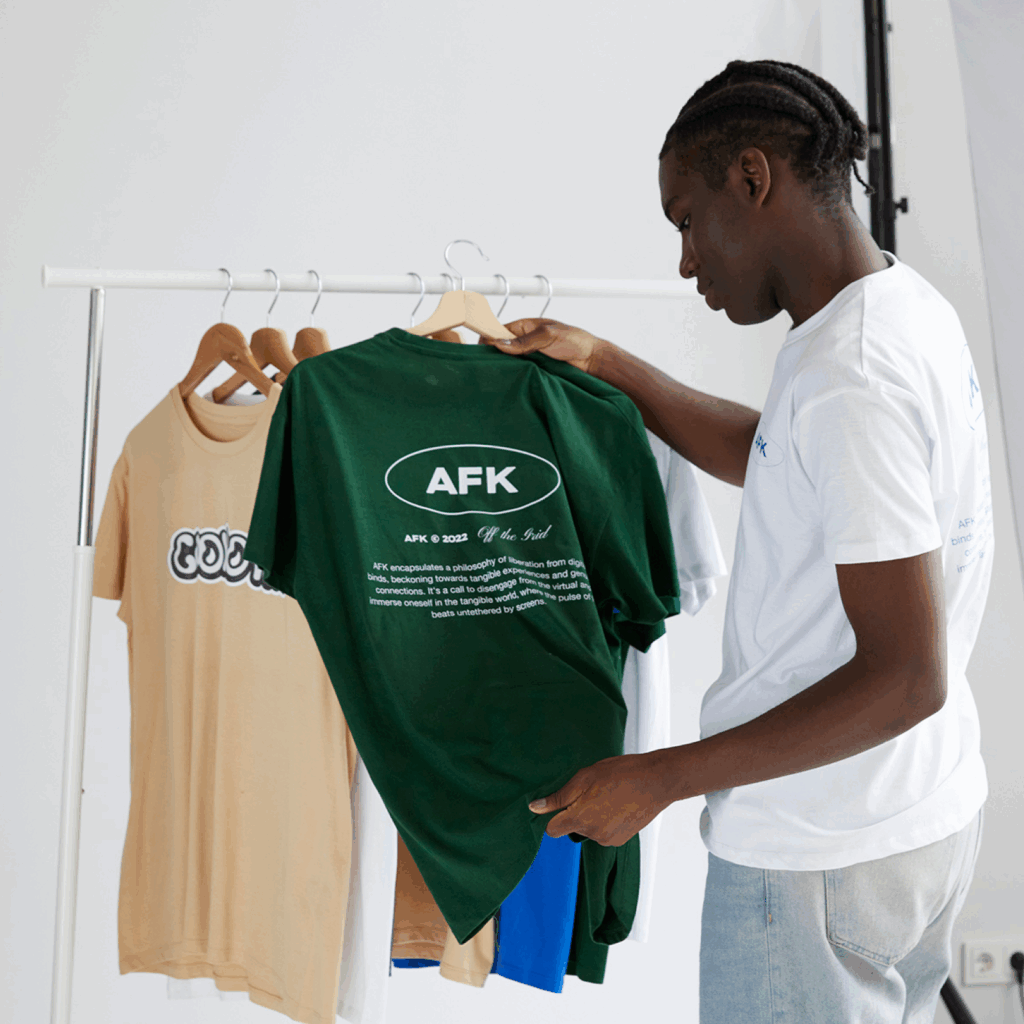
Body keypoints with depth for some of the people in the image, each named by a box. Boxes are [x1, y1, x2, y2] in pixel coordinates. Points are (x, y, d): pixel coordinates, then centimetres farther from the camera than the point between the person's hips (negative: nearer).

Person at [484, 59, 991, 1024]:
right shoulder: (907, 306, 4)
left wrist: (657, 779, -21)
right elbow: (773, 456, 18)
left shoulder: (849, 376, -27)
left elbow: (904, 677, -27)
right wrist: (605, 363, 15)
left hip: (819, 853, -9)